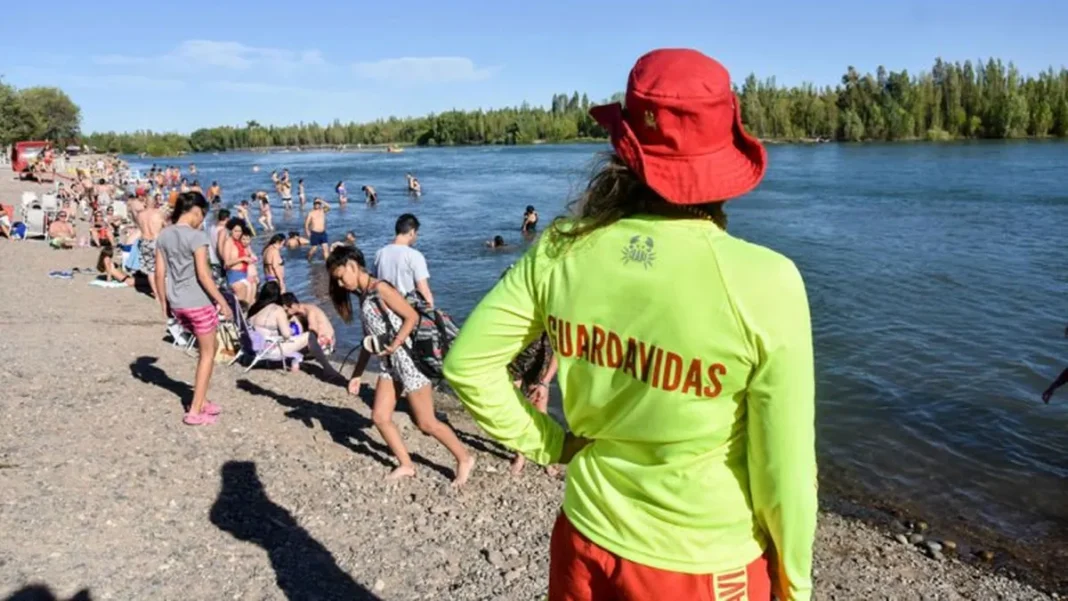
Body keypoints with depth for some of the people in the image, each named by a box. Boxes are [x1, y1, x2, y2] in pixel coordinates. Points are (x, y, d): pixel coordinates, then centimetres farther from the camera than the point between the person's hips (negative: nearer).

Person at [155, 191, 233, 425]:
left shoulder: (163, 235, 6)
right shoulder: (197, 236, -15)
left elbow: (159, 273, 8)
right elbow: (203, 275, -18)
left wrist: (164, 302, 17)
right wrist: (222, 301, -11)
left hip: (176, 303, 7)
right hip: (198, 302, -7)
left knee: (205, 349, 21)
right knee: (208, 353, 7)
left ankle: (201, 401, 25)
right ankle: (196, 411, 8)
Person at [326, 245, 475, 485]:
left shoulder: (380, 289, -13)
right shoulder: (364, 296, 13)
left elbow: (412, 317, -18)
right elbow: (369, 340, 18)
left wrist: (394, 345, -25)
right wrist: (357, 374, 17)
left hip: (408, 358, -9)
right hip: (389, 364, 9)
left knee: (425, 423, -2)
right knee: (379, 417, 7)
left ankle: (464, 459, 14)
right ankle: (406, 465, 21)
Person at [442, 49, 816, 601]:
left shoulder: (563, 252, -14)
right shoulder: (764, 282, -23)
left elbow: (466, 363, -5)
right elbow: (783, 472, -15)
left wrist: (550, 445, 0)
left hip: (588, 543, 3)